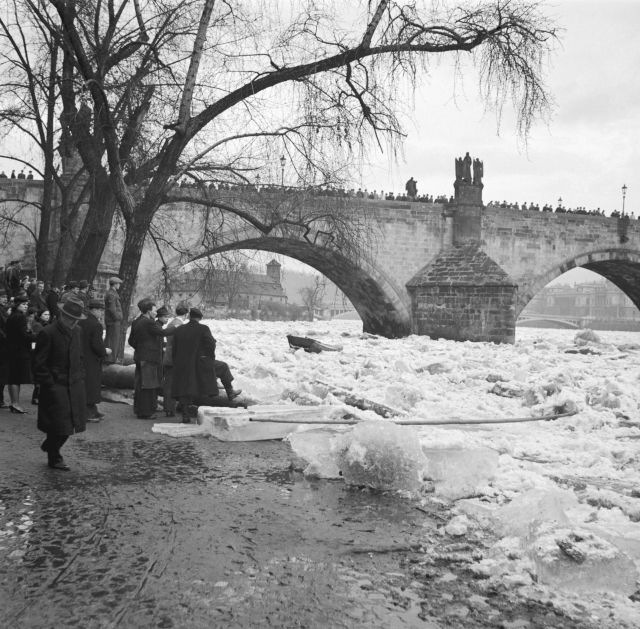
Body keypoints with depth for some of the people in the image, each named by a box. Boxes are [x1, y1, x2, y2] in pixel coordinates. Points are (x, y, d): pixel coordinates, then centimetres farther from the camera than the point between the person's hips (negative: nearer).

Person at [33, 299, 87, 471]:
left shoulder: (77, 332, 7)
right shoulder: (47, 334, -14)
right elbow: (39, 364, -12)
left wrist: (80, 378, 10)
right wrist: (49, 384, -14)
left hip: (75, 386, 6)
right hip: (56, 387, -6)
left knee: (70, 424, 11)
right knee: (59, 425, -1)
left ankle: (49, 446, 36)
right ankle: (54, 459, 19)